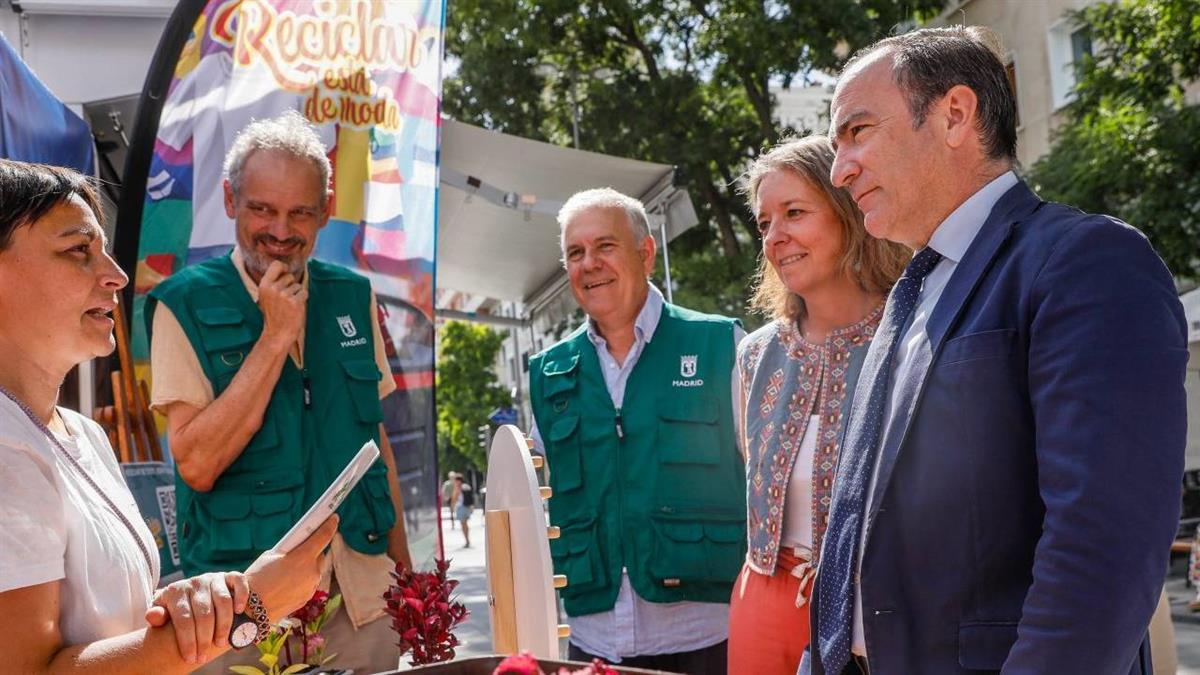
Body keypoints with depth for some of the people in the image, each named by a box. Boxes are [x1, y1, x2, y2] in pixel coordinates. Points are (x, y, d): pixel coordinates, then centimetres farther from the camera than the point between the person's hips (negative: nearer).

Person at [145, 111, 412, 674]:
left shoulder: (353, 297, 6)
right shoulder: (185, 305, -7)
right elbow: (197, 465, -16)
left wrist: (403, 566, 12)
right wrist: (275, 335, -17)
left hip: (361, 593, 4)